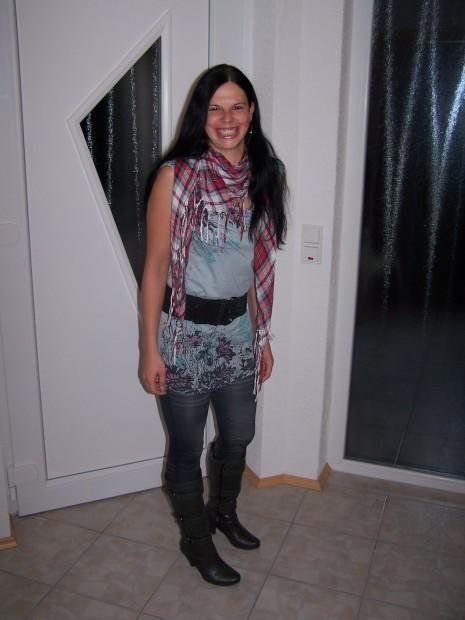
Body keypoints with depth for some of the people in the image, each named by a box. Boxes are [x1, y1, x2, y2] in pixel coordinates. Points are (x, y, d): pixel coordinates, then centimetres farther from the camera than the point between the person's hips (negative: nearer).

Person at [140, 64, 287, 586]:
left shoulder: (263, 175, 3)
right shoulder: (176, 176, -14)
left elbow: (258, 265, 8)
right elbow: (156, 265, -12)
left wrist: (263, 336, 11)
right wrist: (150, 350, -13)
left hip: (239, 331, 6)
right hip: (187, 333, -5)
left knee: (238, 436, 22)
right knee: (187, 447, 13)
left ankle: (224, 511, 51)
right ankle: (195, 538, 39)